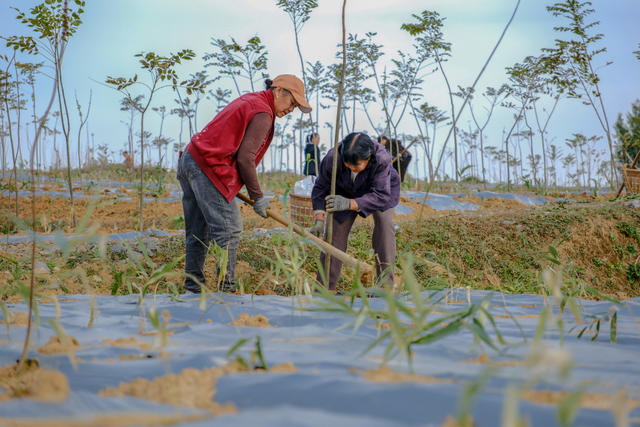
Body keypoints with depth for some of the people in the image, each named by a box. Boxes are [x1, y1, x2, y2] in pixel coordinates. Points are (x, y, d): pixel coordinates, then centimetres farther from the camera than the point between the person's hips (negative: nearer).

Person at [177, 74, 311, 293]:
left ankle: (193, 285, 17)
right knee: (228, 230, -7)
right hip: (208, 167, -10)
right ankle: (226, 288, -7)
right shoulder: (262, 114, -8)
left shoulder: (249, 100, 22)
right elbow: (245, 158, -14)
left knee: (198, 232, 13)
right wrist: (257, 197, -5)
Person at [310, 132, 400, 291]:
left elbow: (381, 195, -43)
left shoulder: (382, 158, -42)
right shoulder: (333, 157, -36)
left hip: (382, 187, -2)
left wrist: (350, 204, -56)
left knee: (384, 223, -24)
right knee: (336, 230, -9)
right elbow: (320, 187, -23)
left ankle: (386, 284, -21)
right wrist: (319, 219, -34)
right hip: (345, 191, 2)